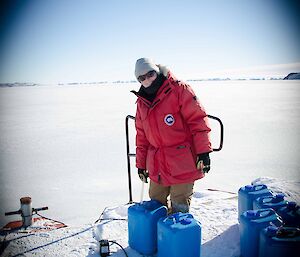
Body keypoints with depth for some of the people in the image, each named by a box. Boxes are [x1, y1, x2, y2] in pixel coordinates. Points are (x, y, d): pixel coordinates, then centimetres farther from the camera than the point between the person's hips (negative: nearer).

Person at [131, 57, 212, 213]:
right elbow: (141, 136, 18)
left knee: (179, 208, 4)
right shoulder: (141, 101, 12)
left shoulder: (178, 89, -7)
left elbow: (198, 120, -10)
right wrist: (141, 164, 19)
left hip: (182, 161, -6)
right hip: (156, 165, 6)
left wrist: (203, 152, -14)